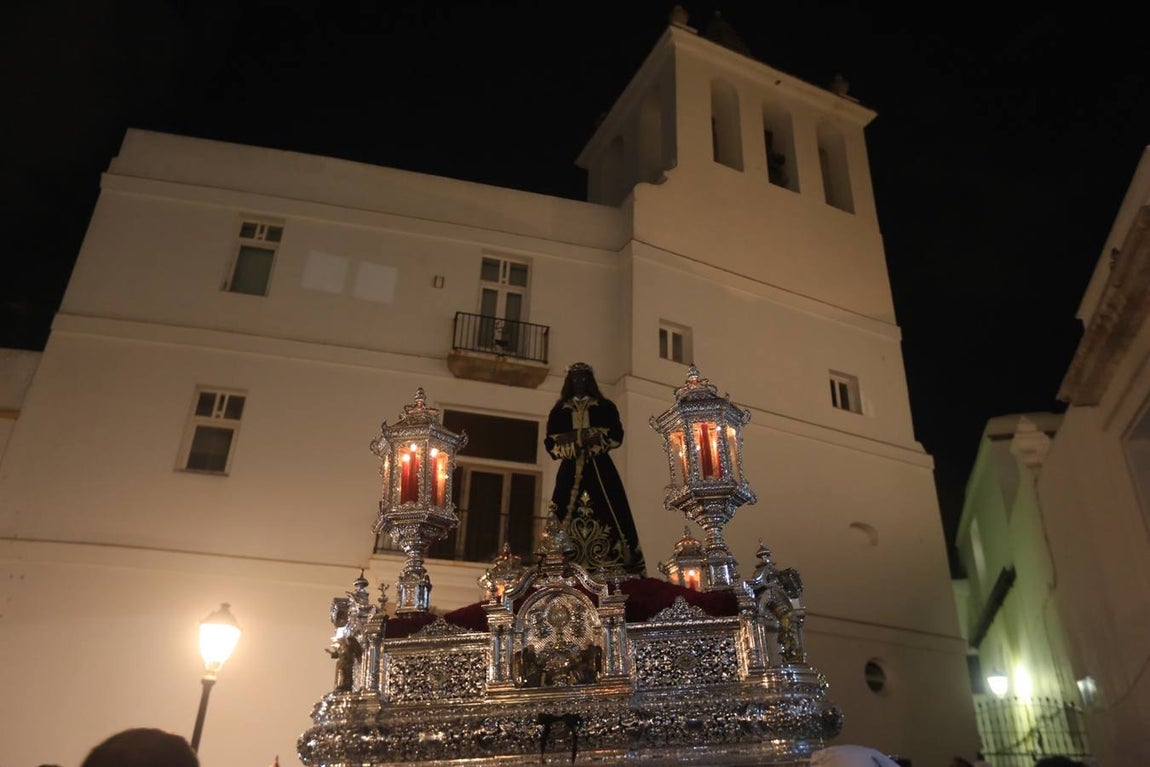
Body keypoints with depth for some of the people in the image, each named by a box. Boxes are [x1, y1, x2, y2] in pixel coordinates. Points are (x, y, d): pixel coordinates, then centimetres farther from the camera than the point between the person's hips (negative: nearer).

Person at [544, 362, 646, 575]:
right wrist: (571, 438, -8)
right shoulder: (559, 410, 16)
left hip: (599, 469, -1)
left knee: (607, 515, -10)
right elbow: (550, 441, 8)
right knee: (566, 516, -7)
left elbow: (616, 434, 2)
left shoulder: (605, 406, 12)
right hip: (571, 470, 1)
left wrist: (596, 438, -13)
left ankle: (614, 572, -11)